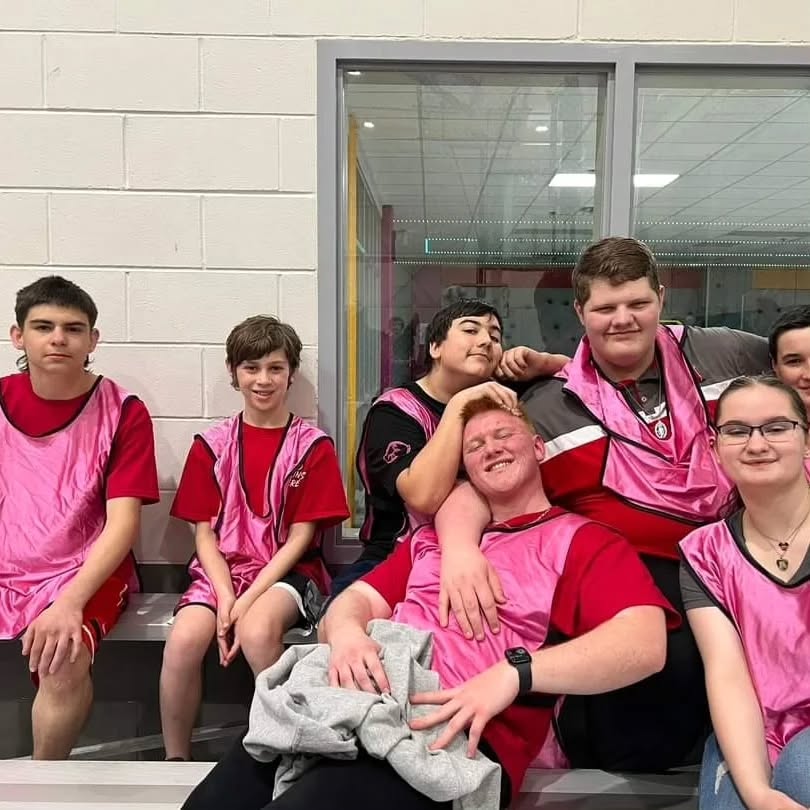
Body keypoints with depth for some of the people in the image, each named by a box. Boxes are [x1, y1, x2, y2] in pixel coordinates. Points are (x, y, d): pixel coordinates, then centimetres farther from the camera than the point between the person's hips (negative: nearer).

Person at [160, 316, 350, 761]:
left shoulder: (313, 446, -1)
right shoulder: (211, 444, 5)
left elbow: (300, 537, -5)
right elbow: (204, 532, 4)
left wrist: (248, 599, -14)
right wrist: (225, 596, -12)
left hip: (287, 572, -2)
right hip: (221, 570, 2)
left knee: (257, 630, -33)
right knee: (185, 638, -27)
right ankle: (176, 759, -4)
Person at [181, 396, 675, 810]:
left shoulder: (583, 542, 7)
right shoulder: (432, 536, 26)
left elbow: (645, 644, -8)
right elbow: (360, 599, 18)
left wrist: (514, 674, -20)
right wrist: (345, 629, -7)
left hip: (455, 733, -5)